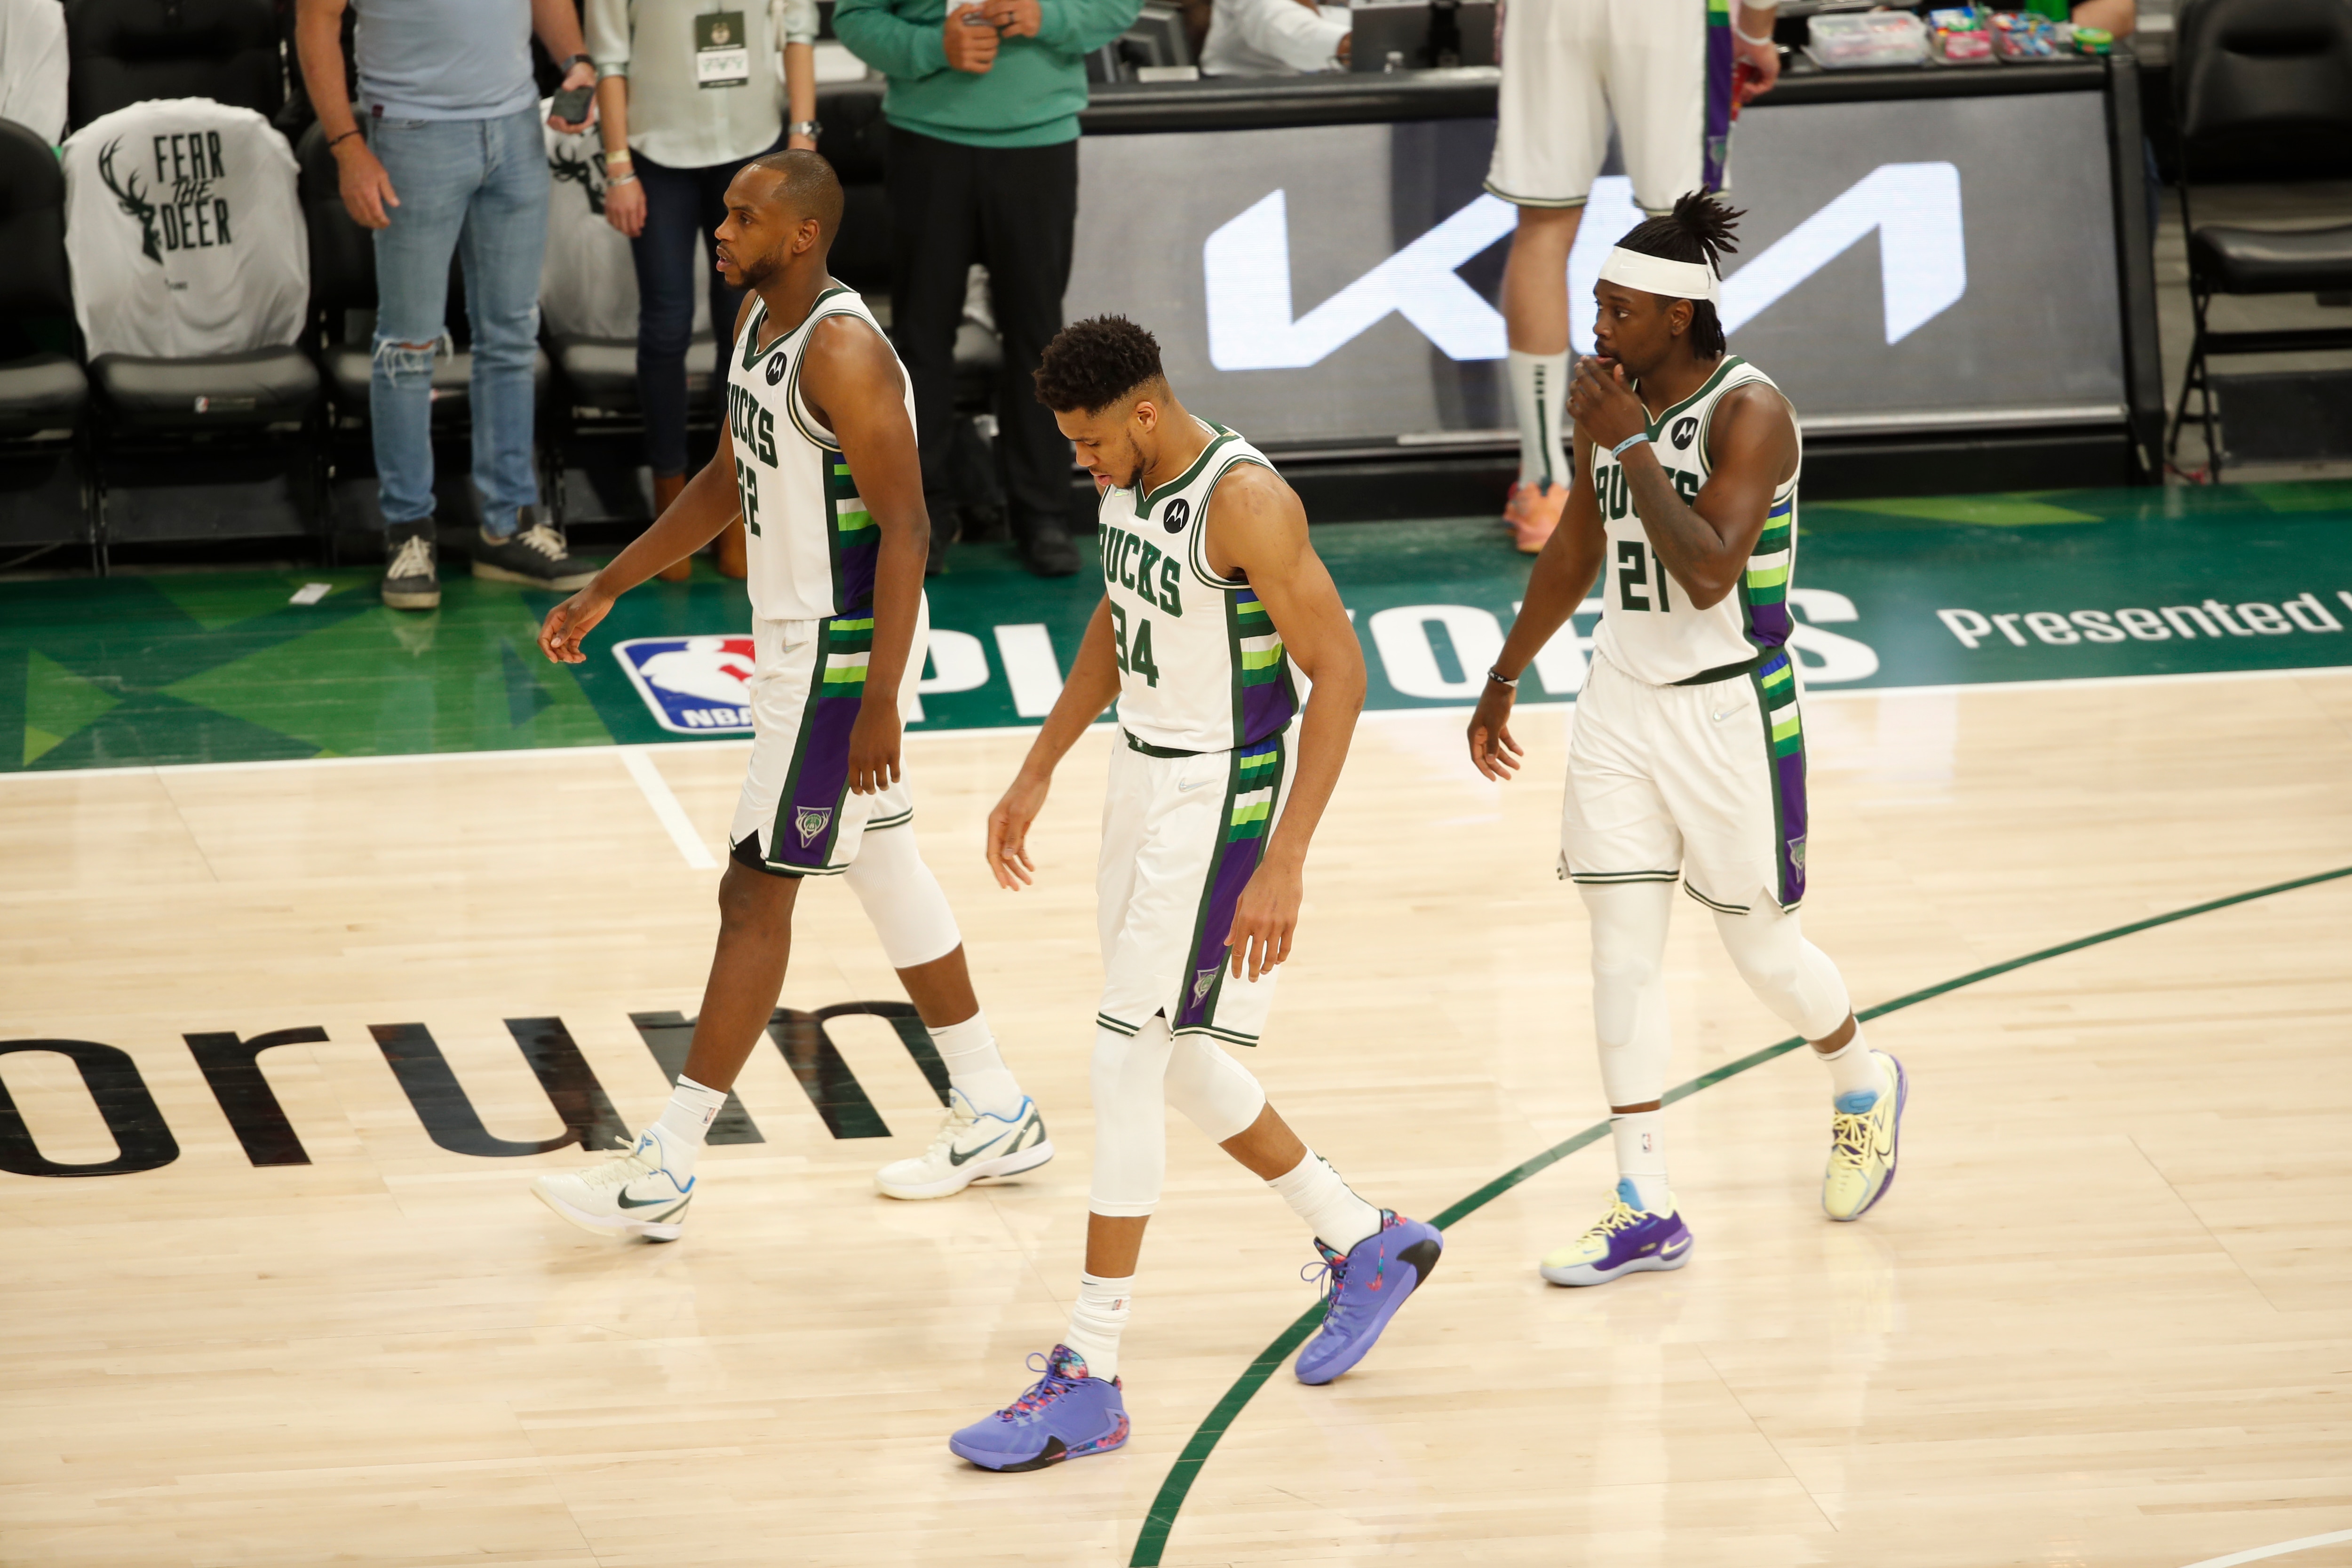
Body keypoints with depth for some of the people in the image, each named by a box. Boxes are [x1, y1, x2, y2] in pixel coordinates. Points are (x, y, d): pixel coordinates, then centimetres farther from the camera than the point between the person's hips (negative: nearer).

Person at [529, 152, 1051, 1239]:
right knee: (881, 869, 17)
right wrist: (605, 591, 19)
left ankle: (667, 1170, -1)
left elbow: (905, 530, -24)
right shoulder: (758, 318, 7)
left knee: (756, 893, -6)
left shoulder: (844, 354, -23)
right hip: (795, 637, 10)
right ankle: (996, 1116, 29)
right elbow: (729, 480, 19)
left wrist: (879, 702, -27)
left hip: (843, 652, -10)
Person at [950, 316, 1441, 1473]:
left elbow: (1338, 673, -23)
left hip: (1223, 803, -9)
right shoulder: (1132, 483, 3)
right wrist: (1038, 772, 19)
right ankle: (1367, 1248, 34)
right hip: (1145, 782, 9)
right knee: (1171, 1062, 16)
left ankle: (1088, 1382, -5)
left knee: (1129, 1063, -9)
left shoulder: (1245, 501, -23)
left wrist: (1283, 864, -26)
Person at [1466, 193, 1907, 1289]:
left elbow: (1708, 572, -29)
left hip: (1728, 713, -6)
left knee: (1758, 942, 7)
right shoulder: (1610, 399, 3)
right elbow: (1575, 553, 17)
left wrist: (1630, 445, -27)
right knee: (1622, 946, 2)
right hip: (1622, 704, 6)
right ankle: (1645, 1210, 5)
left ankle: (1864, 1086, 39)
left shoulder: (1749, 412, -18)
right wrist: (1504, 680, 22)